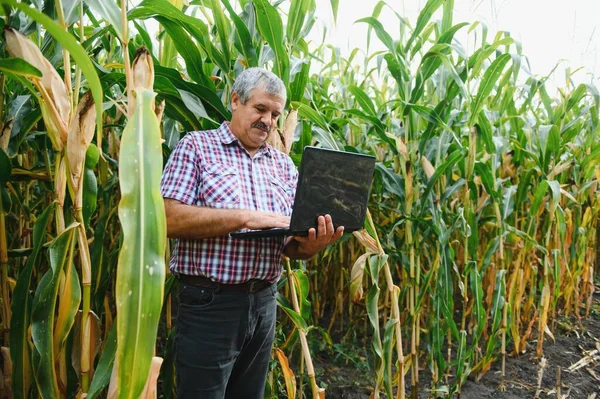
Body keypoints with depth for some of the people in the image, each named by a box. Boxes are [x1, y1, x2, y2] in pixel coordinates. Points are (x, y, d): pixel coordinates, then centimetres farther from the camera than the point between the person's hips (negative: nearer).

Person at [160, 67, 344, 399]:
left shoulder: (284, 165, 11)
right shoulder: (196, 146, -2)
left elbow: (291, 245, 8)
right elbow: (168, 219, -15)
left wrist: (310, 246, -16)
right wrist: (245, 217, -22)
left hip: (264, 302, 5)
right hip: (209, 303, -5)